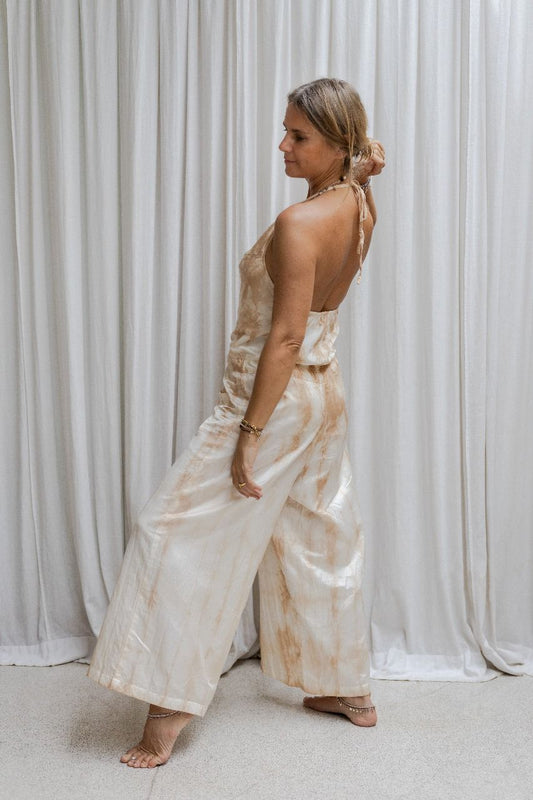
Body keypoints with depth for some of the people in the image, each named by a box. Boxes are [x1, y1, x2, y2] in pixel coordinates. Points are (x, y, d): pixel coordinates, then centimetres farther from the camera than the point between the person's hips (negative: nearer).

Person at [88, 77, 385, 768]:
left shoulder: (299, 225, -23)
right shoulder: (359, 206, 2)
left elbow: (286, 338, -25)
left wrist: (250, 435, -22)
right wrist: (363, 167, 8)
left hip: (276, 401, -9)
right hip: (324, 395, 9)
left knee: (182, 535, 1)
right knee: (321, 541, 19)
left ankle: (169, 710, 7)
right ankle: (349, 689, 32)